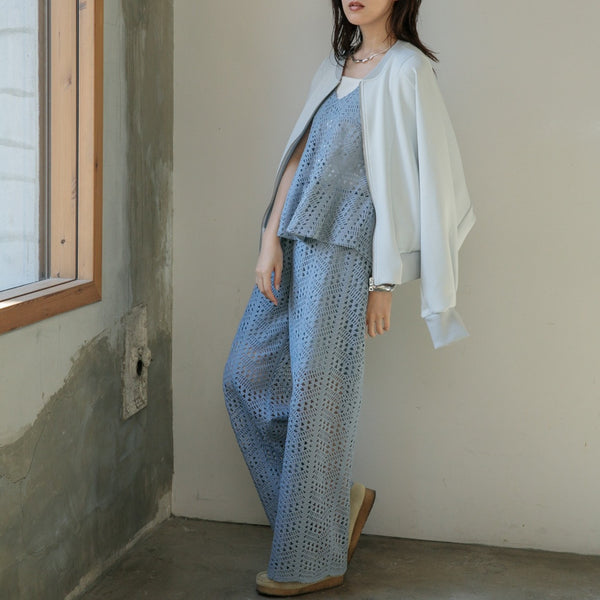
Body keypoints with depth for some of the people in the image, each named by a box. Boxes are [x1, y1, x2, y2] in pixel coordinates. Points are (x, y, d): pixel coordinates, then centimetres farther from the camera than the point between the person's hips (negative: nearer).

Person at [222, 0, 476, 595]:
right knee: (245, 377, 9)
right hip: (294, 249, 8)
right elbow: (298, 156, 13)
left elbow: (406, 182, -11)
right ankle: (341, 497, 23)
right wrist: (270, 239, 3)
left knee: (315, 398, -3)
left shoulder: (406, 69, -7)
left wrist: (383, 282, -13)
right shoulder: (334, 67, 16)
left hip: (343, 255, -8)